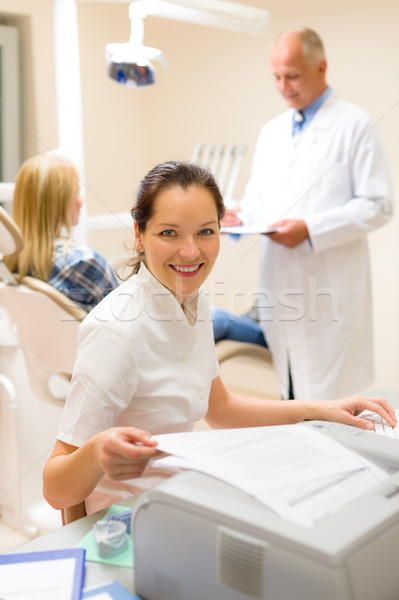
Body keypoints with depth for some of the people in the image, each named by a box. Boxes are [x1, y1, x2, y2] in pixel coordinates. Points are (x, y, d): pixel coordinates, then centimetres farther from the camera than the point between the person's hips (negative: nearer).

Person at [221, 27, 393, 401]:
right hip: (279, 286, 6)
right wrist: (241, 216, -1)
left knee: (330, 398, -1)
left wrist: (311, 229, -18)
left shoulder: (355, 125, -2)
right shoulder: (270, 132, 16)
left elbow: (378, 205, -8)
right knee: (287, 397, 11)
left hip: (329, 289, -5)